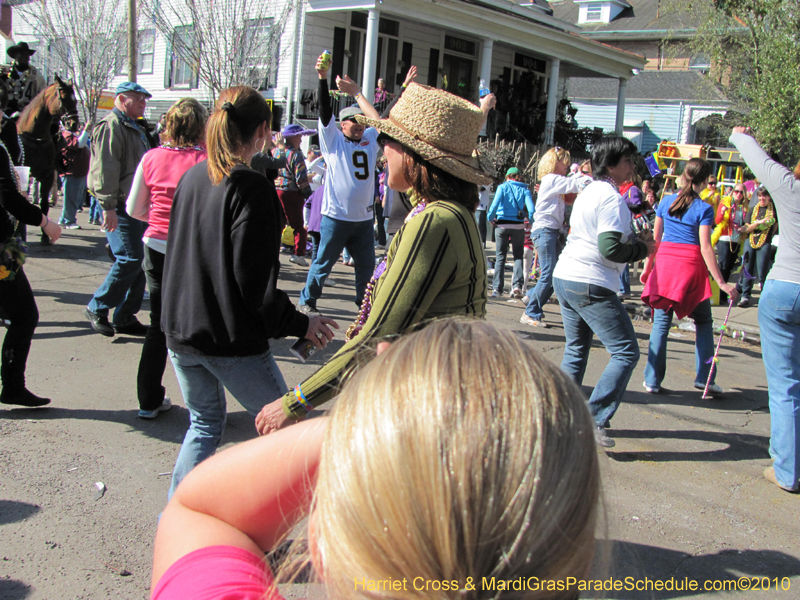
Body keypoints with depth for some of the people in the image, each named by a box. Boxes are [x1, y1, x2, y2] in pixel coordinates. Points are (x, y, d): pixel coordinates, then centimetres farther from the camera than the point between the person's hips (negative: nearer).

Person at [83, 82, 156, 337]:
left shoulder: (135, 128, 22)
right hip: (121, 207, -10)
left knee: (139, 260, 8)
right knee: (129, 259, -13)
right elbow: (105, 169, -19)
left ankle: (126, 317, 15)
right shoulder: (111, 127, -10)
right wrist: (109, 206, -24)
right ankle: (97, 309, 2)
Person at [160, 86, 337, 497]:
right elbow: (255, 280, -20)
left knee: (204, 424, 22)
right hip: (231, 339, -7)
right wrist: (299, 324, -8)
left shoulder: (191, 177, 6)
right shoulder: (251, 188, -16)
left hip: (181, 330, 7)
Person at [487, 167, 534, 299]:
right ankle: (517, 285, -8)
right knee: (518, 256, 10)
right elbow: (531, 209, -9)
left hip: (502, 225, 0)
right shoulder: (525, 190, 5)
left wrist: (490, 218, -2)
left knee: (500, 257, 9)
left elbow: (495, 203, -12)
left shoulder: (502, 187, 3)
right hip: (518, 227, 0)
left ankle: (497, 288, 5)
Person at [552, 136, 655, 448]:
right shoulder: (611, 198, -13)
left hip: (564, 278, 10)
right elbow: (610, 248, -21)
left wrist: (634, 239, 14)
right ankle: (594, 420, -9)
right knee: (626, 352, -4)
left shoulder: (588, 192, 17)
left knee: (576, 350, 19)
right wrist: (643, 249, -5)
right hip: (591, 286, -10)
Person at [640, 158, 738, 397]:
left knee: (661, 322, 6)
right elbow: (705, 248, -11)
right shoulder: (704, 209, -5)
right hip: (691, 265, -3)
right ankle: (704, 378, 8)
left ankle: (652, 380, 4)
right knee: (703, 322, 12)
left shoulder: (666, 202, 7)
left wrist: (648, 267, 20)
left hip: (664, 262, 3)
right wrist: (721, 282, -10)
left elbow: (655, 238, 10)